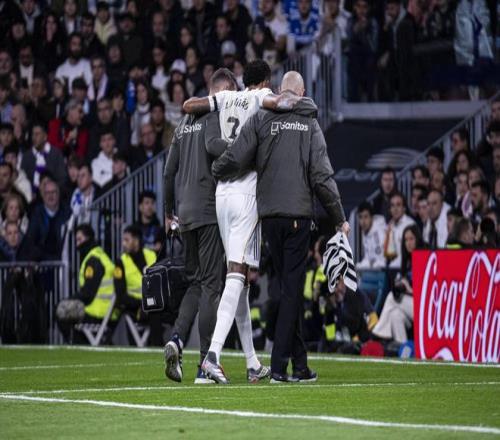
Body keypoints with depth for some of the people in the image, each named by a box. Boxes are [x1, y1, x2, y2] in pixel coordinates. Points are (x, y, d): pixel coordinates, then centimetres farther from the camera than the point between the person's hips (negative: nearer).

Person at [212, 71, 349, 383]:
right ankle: (279, 365, -8)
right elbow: (322, 176, -1)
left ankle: (300, 364, 15)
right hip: (299, 215, -2)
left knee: (289, 285, 13)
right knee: (292, 289, -1)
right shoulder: (309, 124, 4)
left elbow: (234, 161, -5)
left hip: (270, 216, 2)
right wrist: (339, 218, 6)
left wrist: (210, 175, 15)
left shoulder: (261, 120, 4)